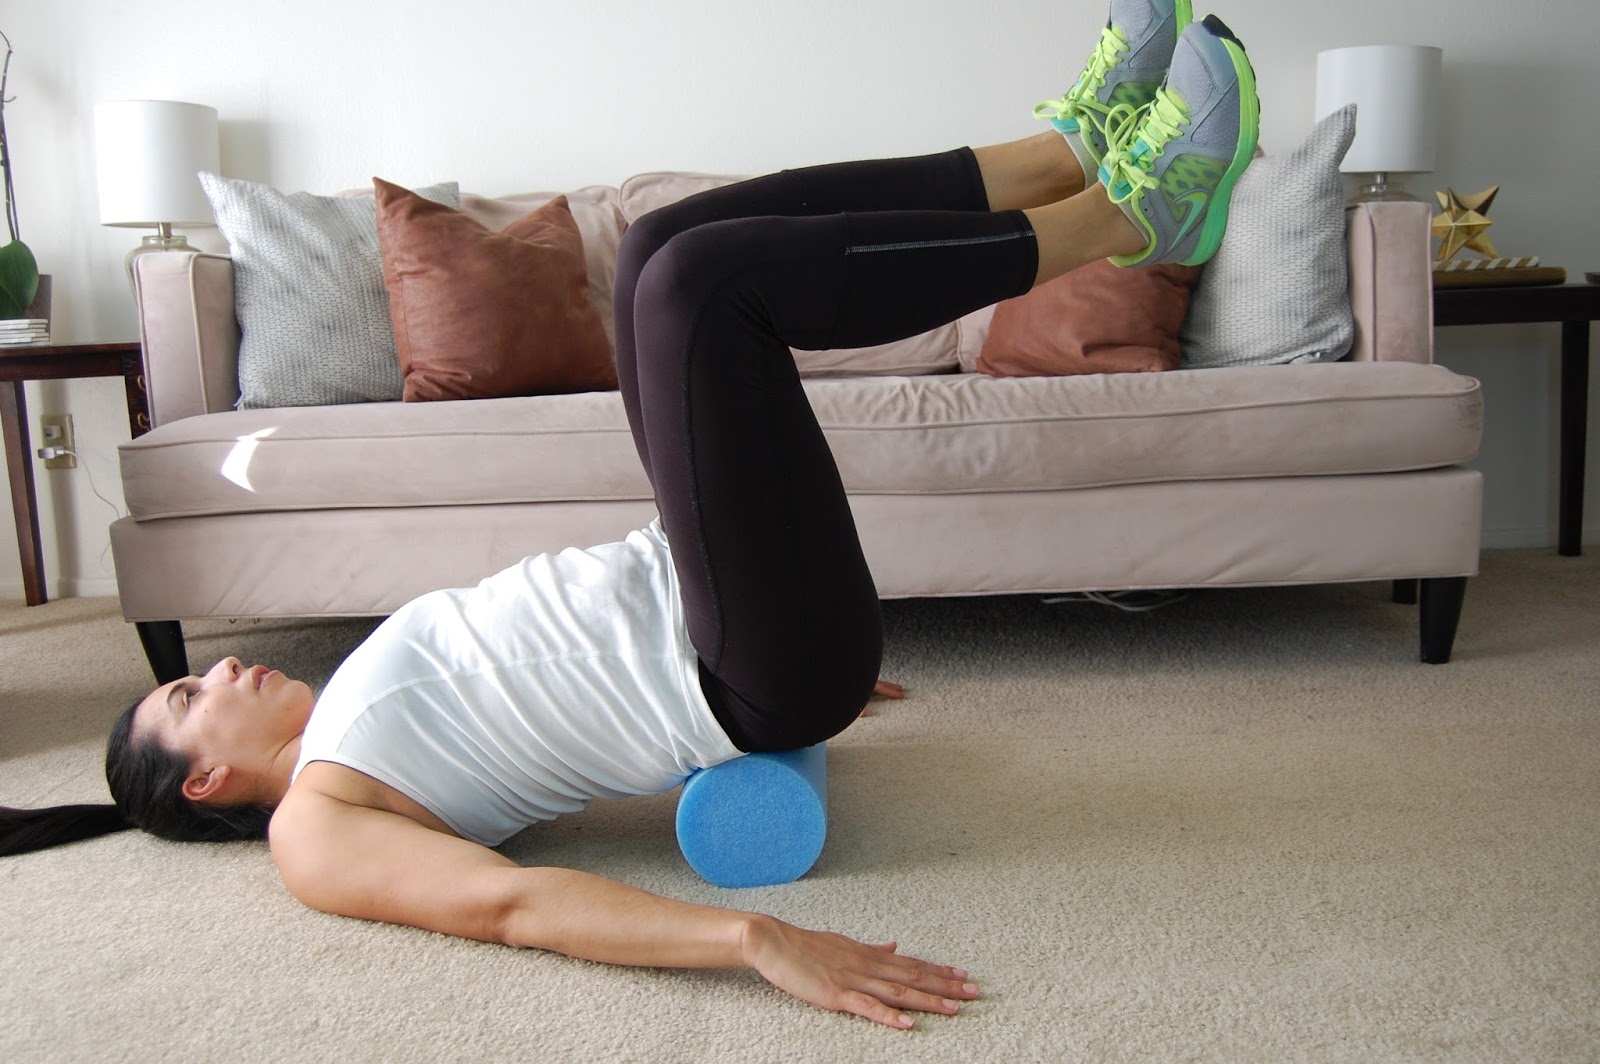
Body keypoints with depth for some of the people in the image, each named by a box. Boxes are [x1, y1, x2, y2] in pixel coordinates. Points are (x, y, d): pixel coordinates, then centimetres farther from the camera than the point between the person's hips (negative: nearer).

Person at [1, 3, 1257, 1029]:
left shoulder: (353, 712, 23)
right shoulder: (314, 826, -2)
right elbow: (506, 901, -22)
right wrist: (757, 937, -40)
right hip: (753, 680, -8)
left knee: (667, 247, 0)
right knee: (699, 276, -21)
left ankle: (1086, 148, -1)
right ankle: (1127, 214, -13)